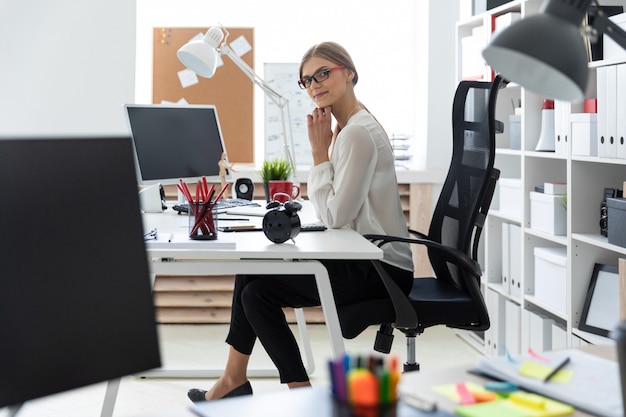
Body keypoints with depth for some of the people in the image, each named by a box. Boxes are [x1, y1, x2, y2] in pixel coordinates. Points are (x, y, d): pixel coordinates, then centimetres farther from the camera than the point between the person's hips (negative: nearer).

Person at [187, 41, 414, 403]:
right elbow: (333, 211, 13)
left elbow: (335, 215, -21)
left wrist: (320, 151, -16)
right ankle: (234, 380, 16)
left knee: (258, 290, -10)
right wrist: (324, 147, 2)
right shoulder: (348, 127, 13)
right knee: (252, 272, 7)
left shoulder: (357, 133, -19)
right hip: (364, 260, 10)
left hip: (379, 269, -10)